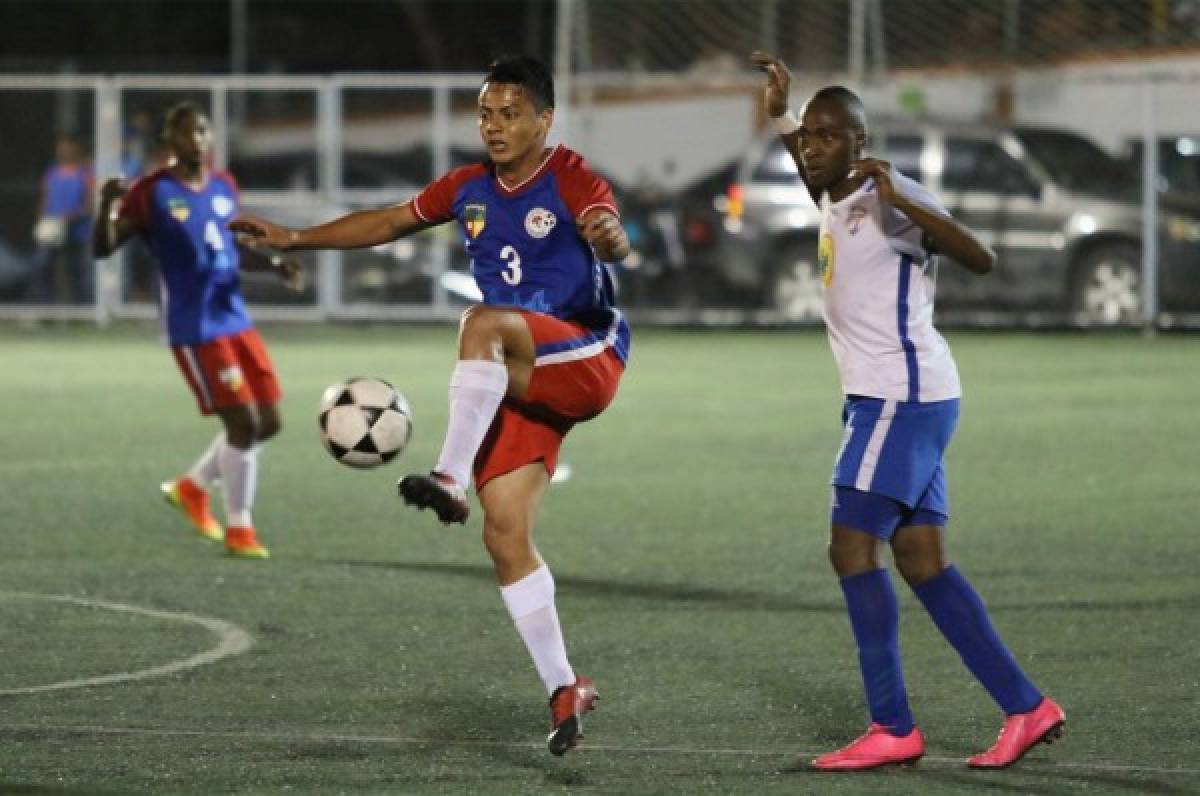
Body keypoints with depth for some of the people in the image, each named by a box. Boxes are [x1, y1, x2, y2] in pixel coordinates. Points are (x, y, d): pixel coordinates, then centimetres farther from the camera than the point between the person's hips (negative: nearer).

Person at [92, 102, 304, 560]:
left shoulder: (224, 187, 10)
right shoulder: (153, 193, -10)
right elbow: (102, 249, -12)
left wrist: (275, 264, 6)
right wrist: (107, 209, -31)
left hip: (235, 320, 7)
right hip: (195, 329, -7)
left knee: (268, 422, 9)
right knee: (243, 423, -10)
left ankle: (192, 488, 29)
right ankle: (238, 529, 7)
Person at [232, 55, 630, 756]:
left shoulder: (569, 178, -9)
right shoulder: (469, 189, 12)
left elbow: (615, 239, -29)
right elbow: (388, 223, 25)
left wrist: (609, 237, -53)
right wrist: (295, 238, 21)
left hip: (587, 361, -6)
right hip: (520, 384, 6)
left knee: (482, 322, -35)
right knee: (506, 536, -6)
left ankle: (451, 480, -38)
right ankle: (566, 691, -1)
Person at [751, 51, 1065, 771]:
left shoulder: (888, 197, -13)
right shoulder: (836, 201, 14)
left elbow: (981, 258, -25)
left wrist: (904, 201, -34)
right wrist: (779, 115, 33)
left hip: (905, 395, -10)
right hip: (884, 397, 10)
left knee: (852, 546, -12)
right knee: (923, 563, 7)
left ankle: (893, 729, -11)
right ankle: (1027, 707, 9)